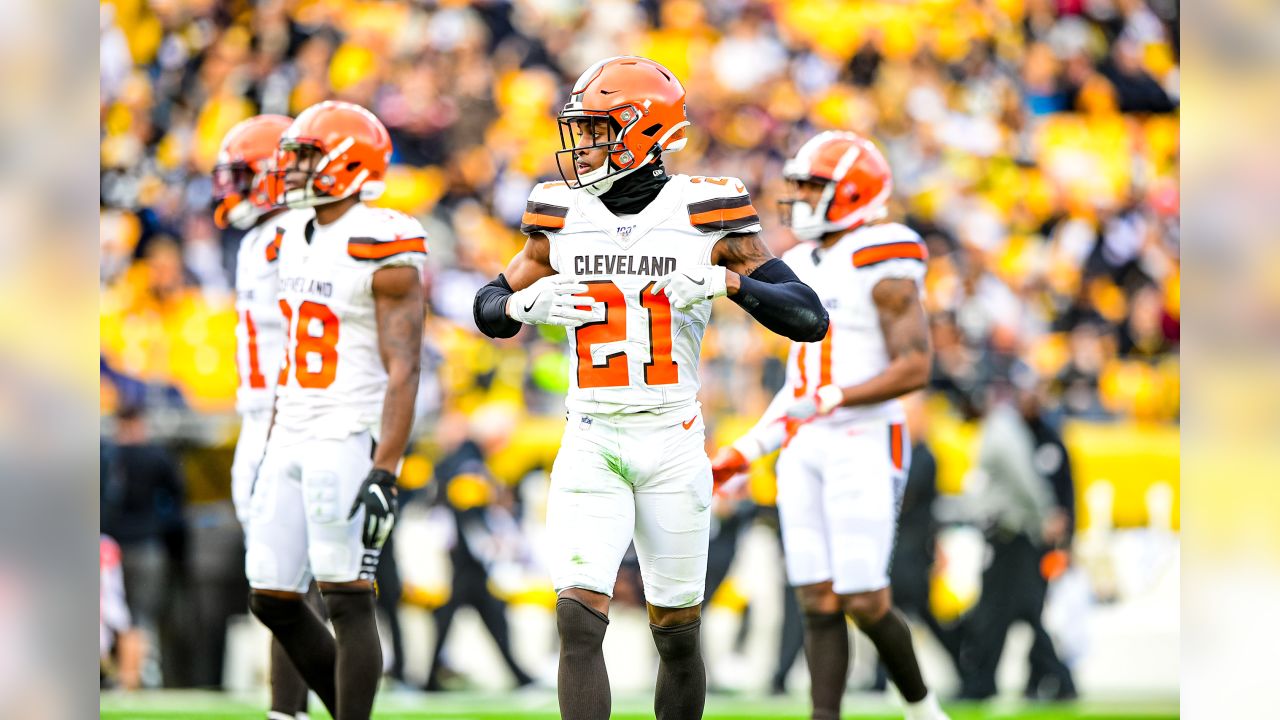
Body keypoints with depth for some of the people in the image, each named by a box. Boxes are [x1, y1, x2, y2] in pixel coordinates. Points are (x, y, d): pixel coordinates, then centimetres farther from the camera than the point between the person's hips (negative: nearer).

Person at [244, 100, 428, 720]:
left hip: (352, 441, -8)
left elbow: (403, 370, -15)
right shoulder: (294, 240, 14)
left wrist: (384, 472, -22)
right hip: (294, 438, 8)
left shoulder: (382, 248, -12)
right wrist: (270, 452, 21)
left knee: (346, 599, -6)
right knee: (270, 597, 7)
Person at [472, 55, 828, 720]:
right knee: (578, 620, -14)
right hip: (590, 446, 1)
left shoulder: (702, 220, -4)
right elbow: (489, 310, 17)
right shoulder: (563, 220, 5)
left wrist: (729, 280, -22)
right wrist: (527, 303, -6)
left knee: (676, 635, 9)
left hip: (672, 445, -1)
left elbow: (809, 318, -7)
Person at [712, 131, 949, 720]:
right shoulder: (805, 269, 15)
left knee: (864, 601, -7)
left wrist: (830, 401, -23)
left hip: (864, 444, -8)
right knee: (818, 601, 1)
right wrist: (746, 450, 15)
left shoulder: (880, 269, -10)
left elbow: (915, 368, -17)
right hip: (805, 450, 8)